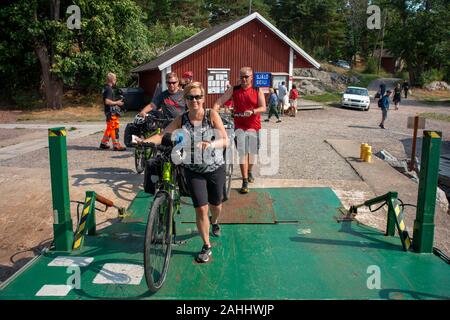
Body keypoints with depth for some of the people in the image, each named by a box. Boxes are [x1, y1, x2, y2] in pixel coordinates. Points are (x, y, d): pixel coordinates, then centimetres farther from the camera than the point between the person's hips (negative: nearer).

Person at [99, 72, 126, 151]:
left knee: (109, 128, 18)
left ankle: (103, 143, 24)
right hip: (111, 112, -10)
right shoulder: (109, 89, -17)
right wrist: (116, 103, -15)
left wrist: (116, 102, 17)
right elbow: (107, 101, -25)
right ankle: (116, 145, -5)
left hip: (109, 111, 10)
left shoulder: (106, 88, 15)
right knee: (114, 128, -7)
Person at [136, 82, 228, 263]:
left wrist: (211, 144, -36)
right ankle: (206, 247, 14)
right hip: (193, 170, 0)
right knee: (201, 208, -6)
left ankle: (214, 222, 56)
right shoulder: (181, 120, -6)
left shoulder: (212, 115, -10)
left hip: (215, 168, 0)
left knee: (216, 204, 18)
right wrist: (144, 141, -32)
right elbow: (163, 135, -14)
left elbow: (225, 140, -16)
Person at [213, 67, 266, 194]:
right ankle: (245, 182, -4)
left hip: (254, 126, 1)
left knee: (251, 152, 14)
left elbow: (263, 108, -8)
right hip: (239, 126, -1)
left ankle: (249, 172, 42)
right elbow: (219, 102, -6)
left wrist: (252, 111, -28)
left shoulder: (258, 91, 1)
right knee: (242, 152, -9)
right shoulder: (233, 90, 1)